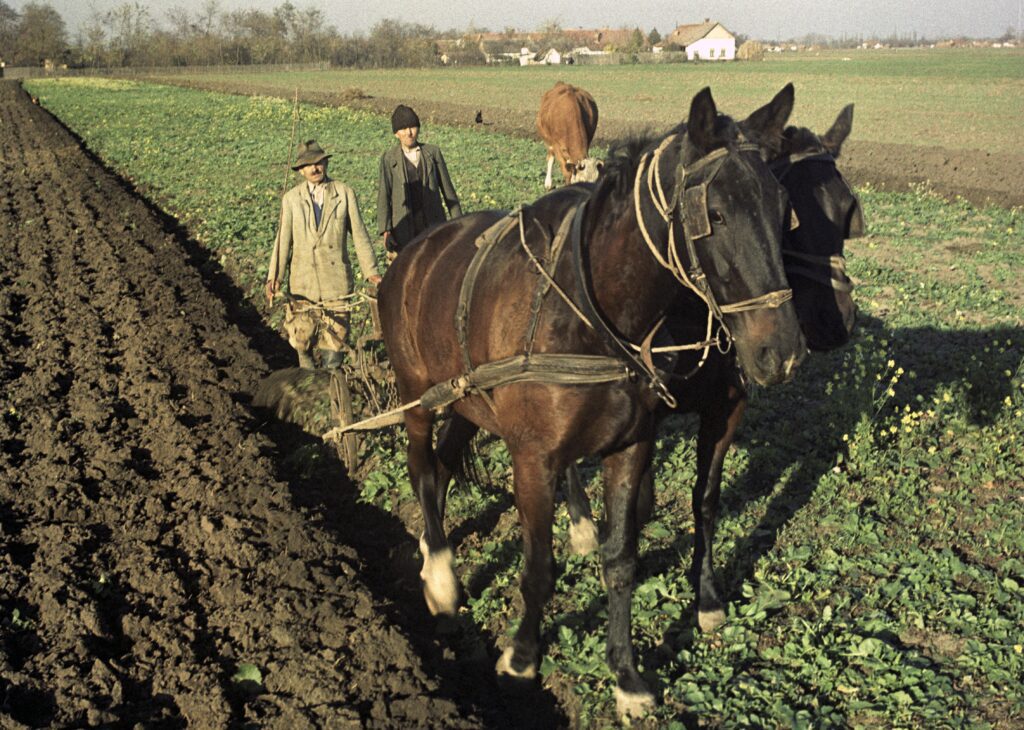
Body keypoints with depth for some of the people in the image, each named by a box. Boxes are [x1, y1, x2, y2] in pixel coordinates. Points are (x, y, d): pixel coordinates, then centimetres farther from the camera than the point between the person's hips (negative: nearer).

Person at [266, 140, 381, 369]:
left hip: (336, 278, -1)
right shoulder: (291, 199, 4)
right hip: (303, 279, 1)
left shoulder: (345, 193, 2)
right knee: (302, 337, 5)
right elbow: (283, 239, 1)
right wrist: (274, 277, -9)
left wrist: (370, 271, -2)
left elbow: (359, 234, 3)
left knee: (334, 334, 2)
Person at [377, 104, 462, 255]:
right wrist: (385, 231, -10)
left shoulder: (433, 152, 5)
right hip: (404, 228, -1)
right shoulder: (388, 159, 1)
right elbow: (383, 196, -2)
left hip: (432, 225, 1)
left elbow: (447, 188, 7)